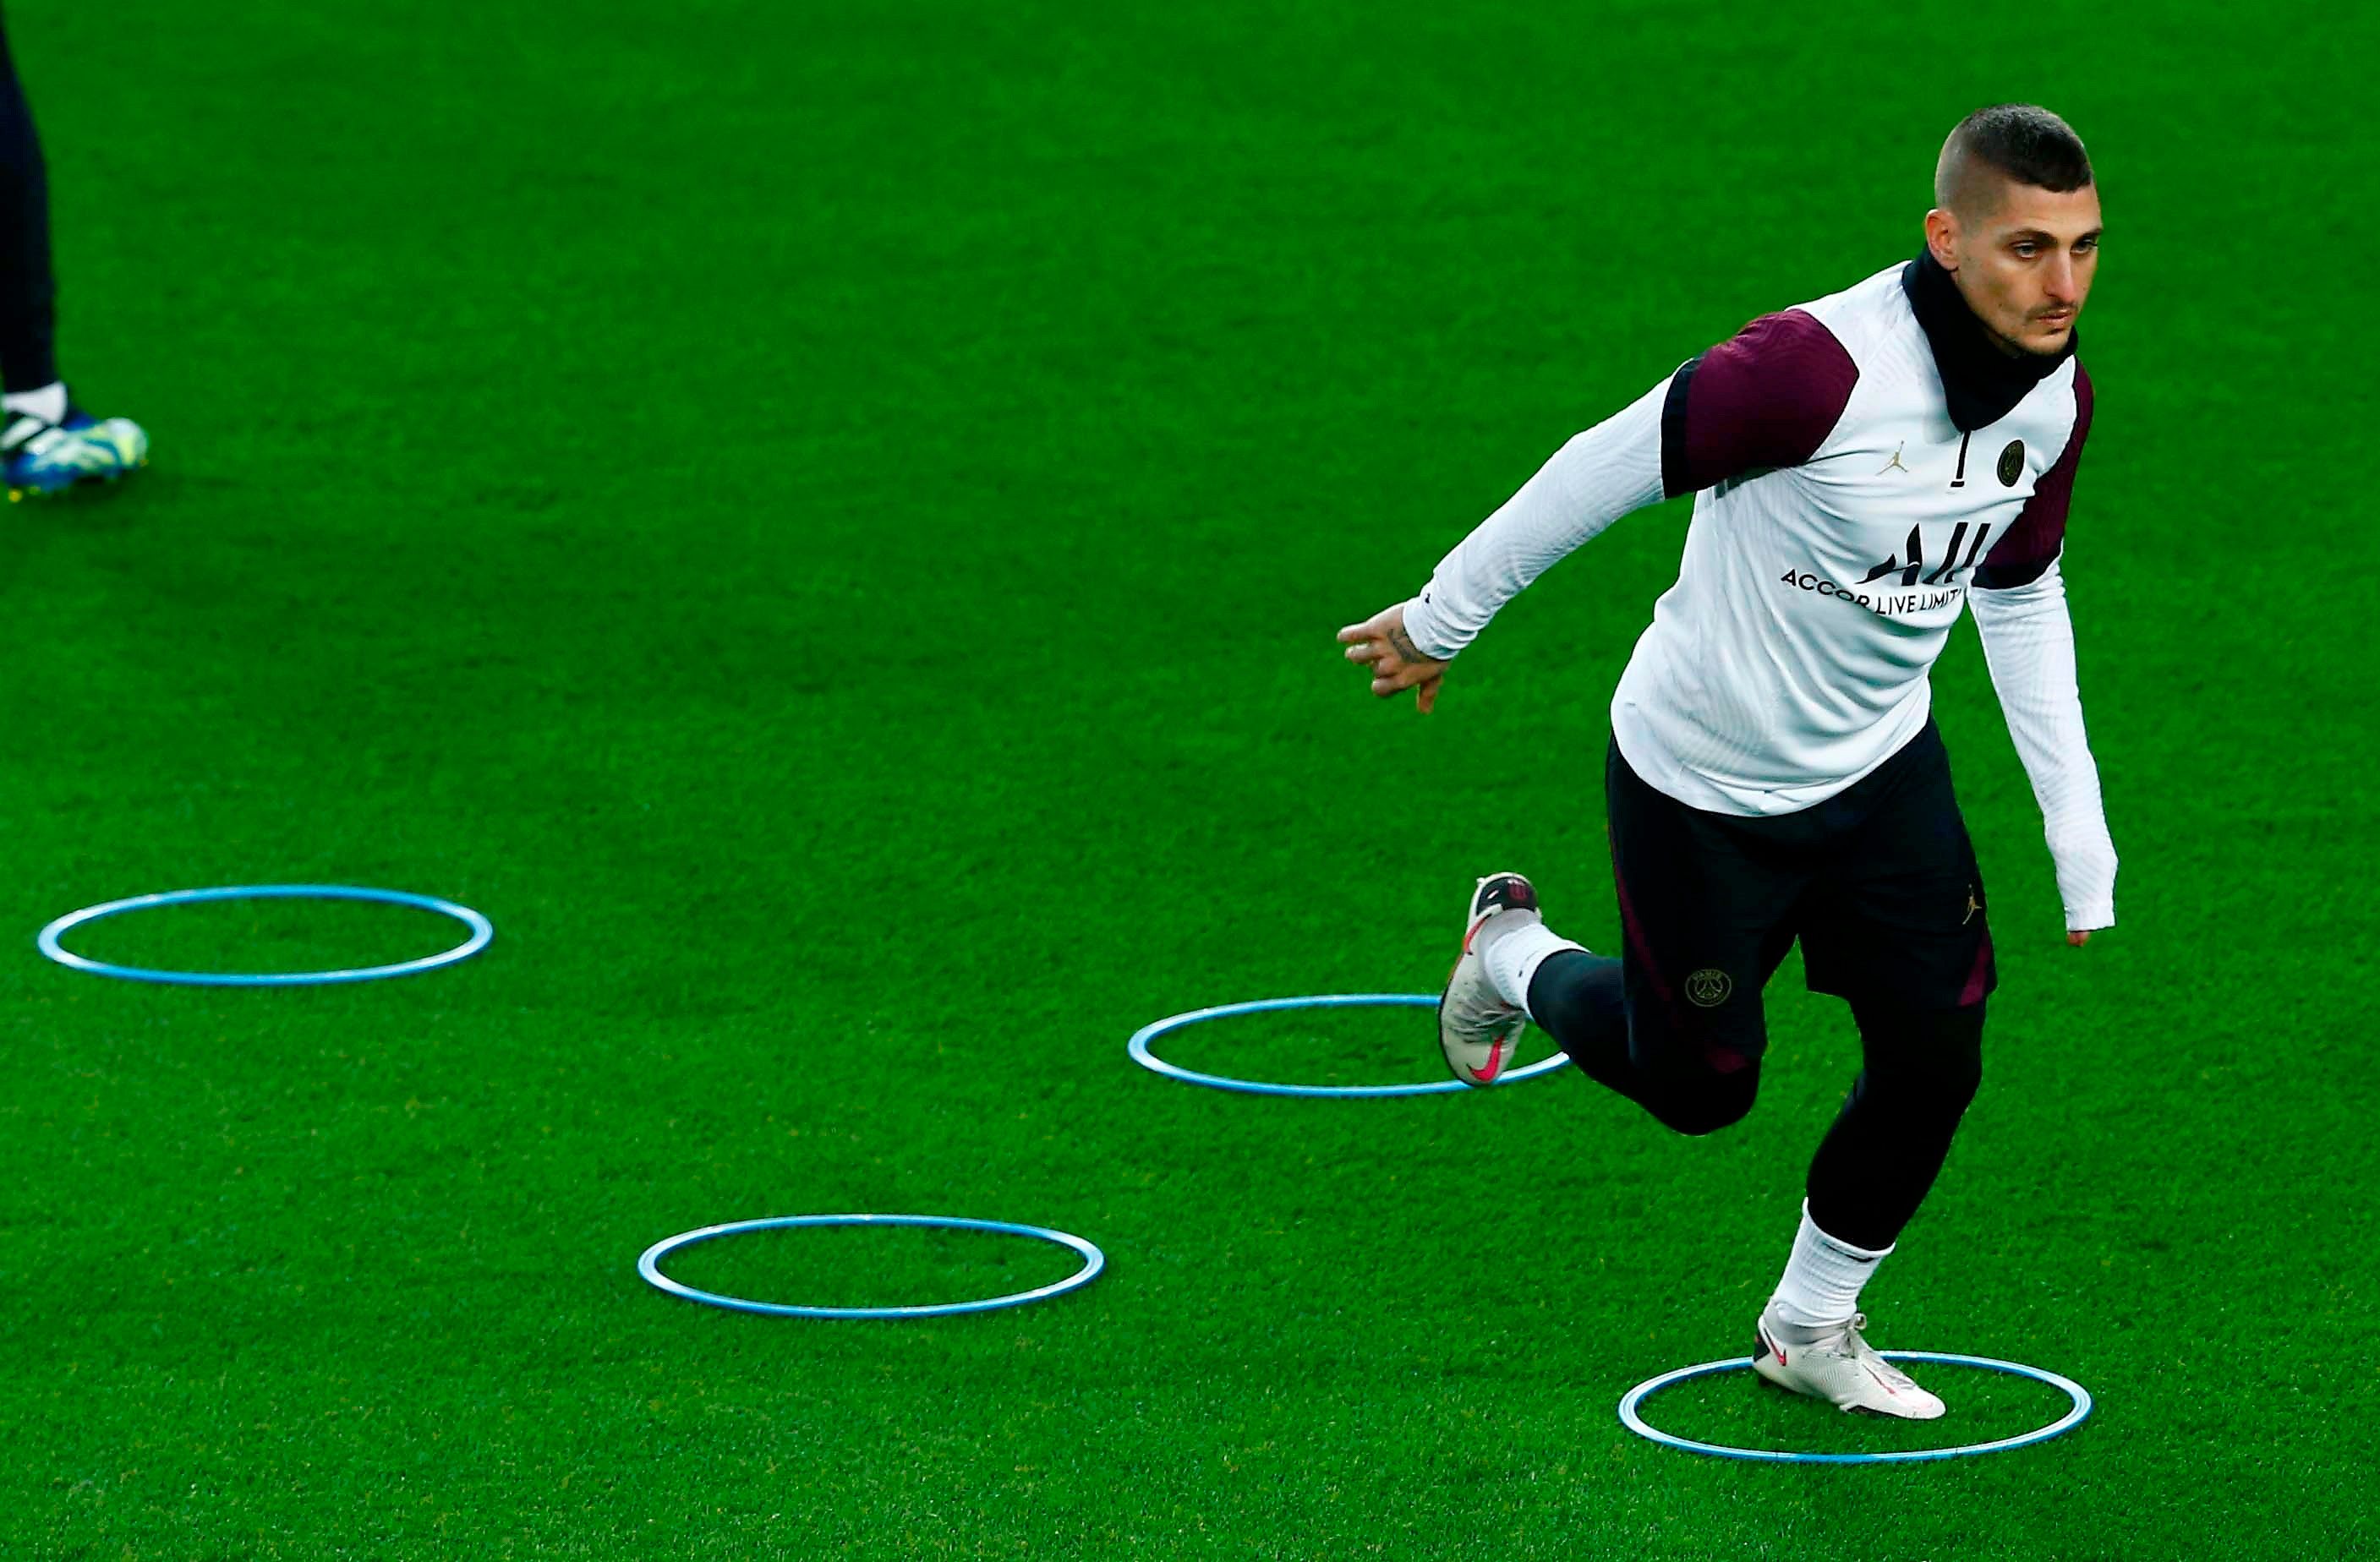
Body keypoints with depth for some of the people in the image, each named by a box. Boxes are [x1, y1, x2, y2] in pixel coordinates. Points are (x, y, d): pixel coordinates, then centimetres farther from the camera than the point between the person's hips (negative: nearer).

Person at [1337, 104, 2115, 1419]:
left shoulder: (2055, 397, -9)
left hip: (1879, 767, 6)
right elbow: (1612, 465, -23)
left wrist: (2076, 825, 7)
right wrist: (1439, 620, -12)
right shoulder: (1822, 364, -33)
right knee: (1700, 1085, 8)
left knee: (1935, 1053, -1)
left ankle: (1812, 1325, 24)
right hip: (1702, 784, -6)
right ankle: (1515, 955, 40)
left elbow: (2020, 592, 9)